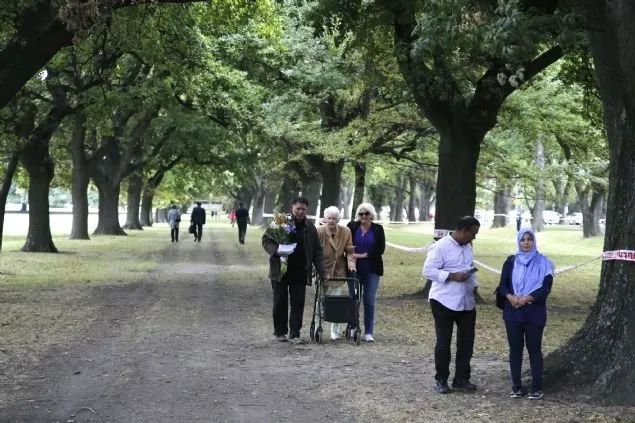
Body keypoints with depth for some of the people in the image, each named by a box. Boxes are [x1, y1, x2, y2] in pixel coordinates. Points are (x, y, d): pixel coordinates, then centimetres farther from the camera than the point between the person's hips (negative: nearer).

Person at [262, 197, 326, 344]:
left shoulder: (310, 227, 7)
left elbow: (317, 252, 9)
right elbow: (266, 240, 0)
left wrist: (322, 273, 4)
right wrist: (276, 251, -20)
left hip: (300, 271, 2)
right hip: (280, 270, -2)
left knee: (298, 303, -1)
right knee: (280, 302, 5)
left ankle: (294, 334, 4)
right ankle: (280, 332, 18)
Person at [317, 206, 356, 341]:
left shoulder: (346, 232, 1)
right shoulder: (319, 232, -8)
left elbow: (350, 251, 5)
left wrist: (351, 264, -11)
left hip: (339, 272, 2)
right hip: (322, 272, -2)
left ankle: (336, 331, 10)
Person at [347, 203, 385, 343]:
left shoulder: (378, 229, 2)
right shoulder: (352, 227, 1)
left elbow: (380, 249, -3)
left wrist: (364, 255, -12)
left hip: (372, 270, 0)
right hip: (355, 268, 0)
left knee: (369, 300, 0)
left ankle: (369, 332, 4)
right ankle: (352, 326, 25)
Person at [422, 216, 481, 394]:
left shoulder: (467, 247, 11)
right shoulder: (440, 247, -14)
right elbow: (428, 271, -17)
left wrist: (474, 284, 10)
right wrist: (452, 276, -24)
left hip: (466, 302, 7)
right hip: (444, 302, -7)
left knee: (467, 341, 7)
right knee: (443, 342, 2)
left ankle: (461, 379, 18)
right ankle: (441, 380, 13)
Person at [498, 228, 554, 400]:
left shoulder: (543, 262, -1)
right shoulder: (511, 261, 8)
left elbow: (546, 287, -7)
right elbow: (503, 285, 5)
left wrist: (526, 298, -18)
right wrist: (510, 297, -16)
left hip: (535, 312, -3)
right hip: (513, 311, 3)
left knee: (534, 348, 0)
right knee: (515, 348, 5)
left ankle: (537, 388, 5)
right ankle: (516, 387, 12)